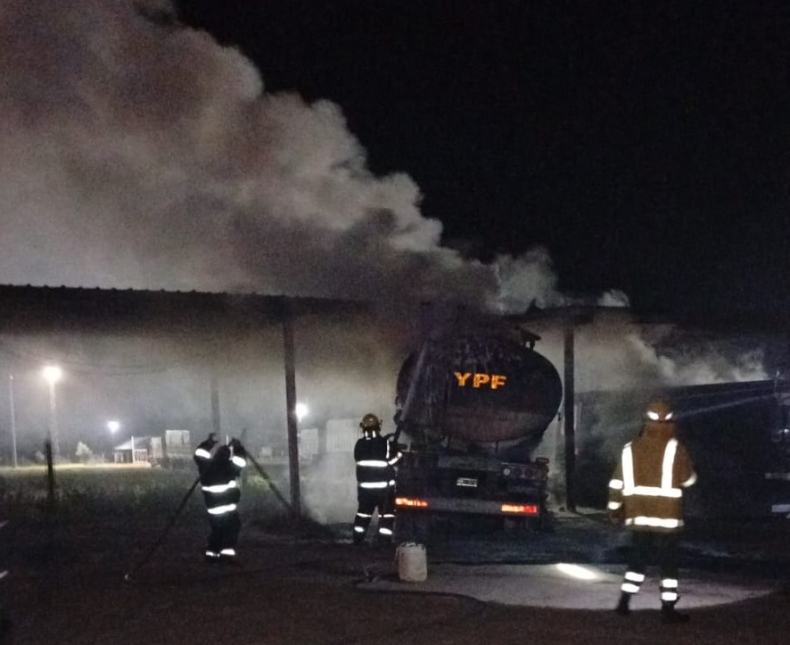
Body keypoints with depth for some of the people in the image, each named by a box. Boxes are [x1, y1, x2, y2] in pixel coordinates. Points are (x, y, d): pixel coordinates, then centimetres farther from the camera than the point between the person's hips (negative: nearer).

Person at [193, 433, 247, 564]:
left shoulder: (206, 467, 3)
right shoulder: (227, 469, -14)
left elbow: (199, 454, 19)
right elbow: (240, 462, -8)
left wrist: (209, 442, 25)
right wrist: (238, 447, 4)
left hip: (212, 509, 7)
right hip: (228, 509, -7)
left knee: (217, 531, 19)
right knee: (231, 531, -4)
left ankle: (211, 554, 20)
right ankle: (227, 553, -17)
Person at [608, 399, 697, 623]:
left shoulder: (630, 449, 4)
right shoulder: (674, 448, -9)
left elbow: (616, 483, 6)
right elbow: (689, 479, 0)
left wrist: (614, 509, 18)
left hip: (638, 515, 4)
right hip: (666, 516, -4)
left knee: (637, 559, 16)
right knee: (668, 563, 3)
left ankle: (624, 603, 15)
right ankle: (668, 609, 4)